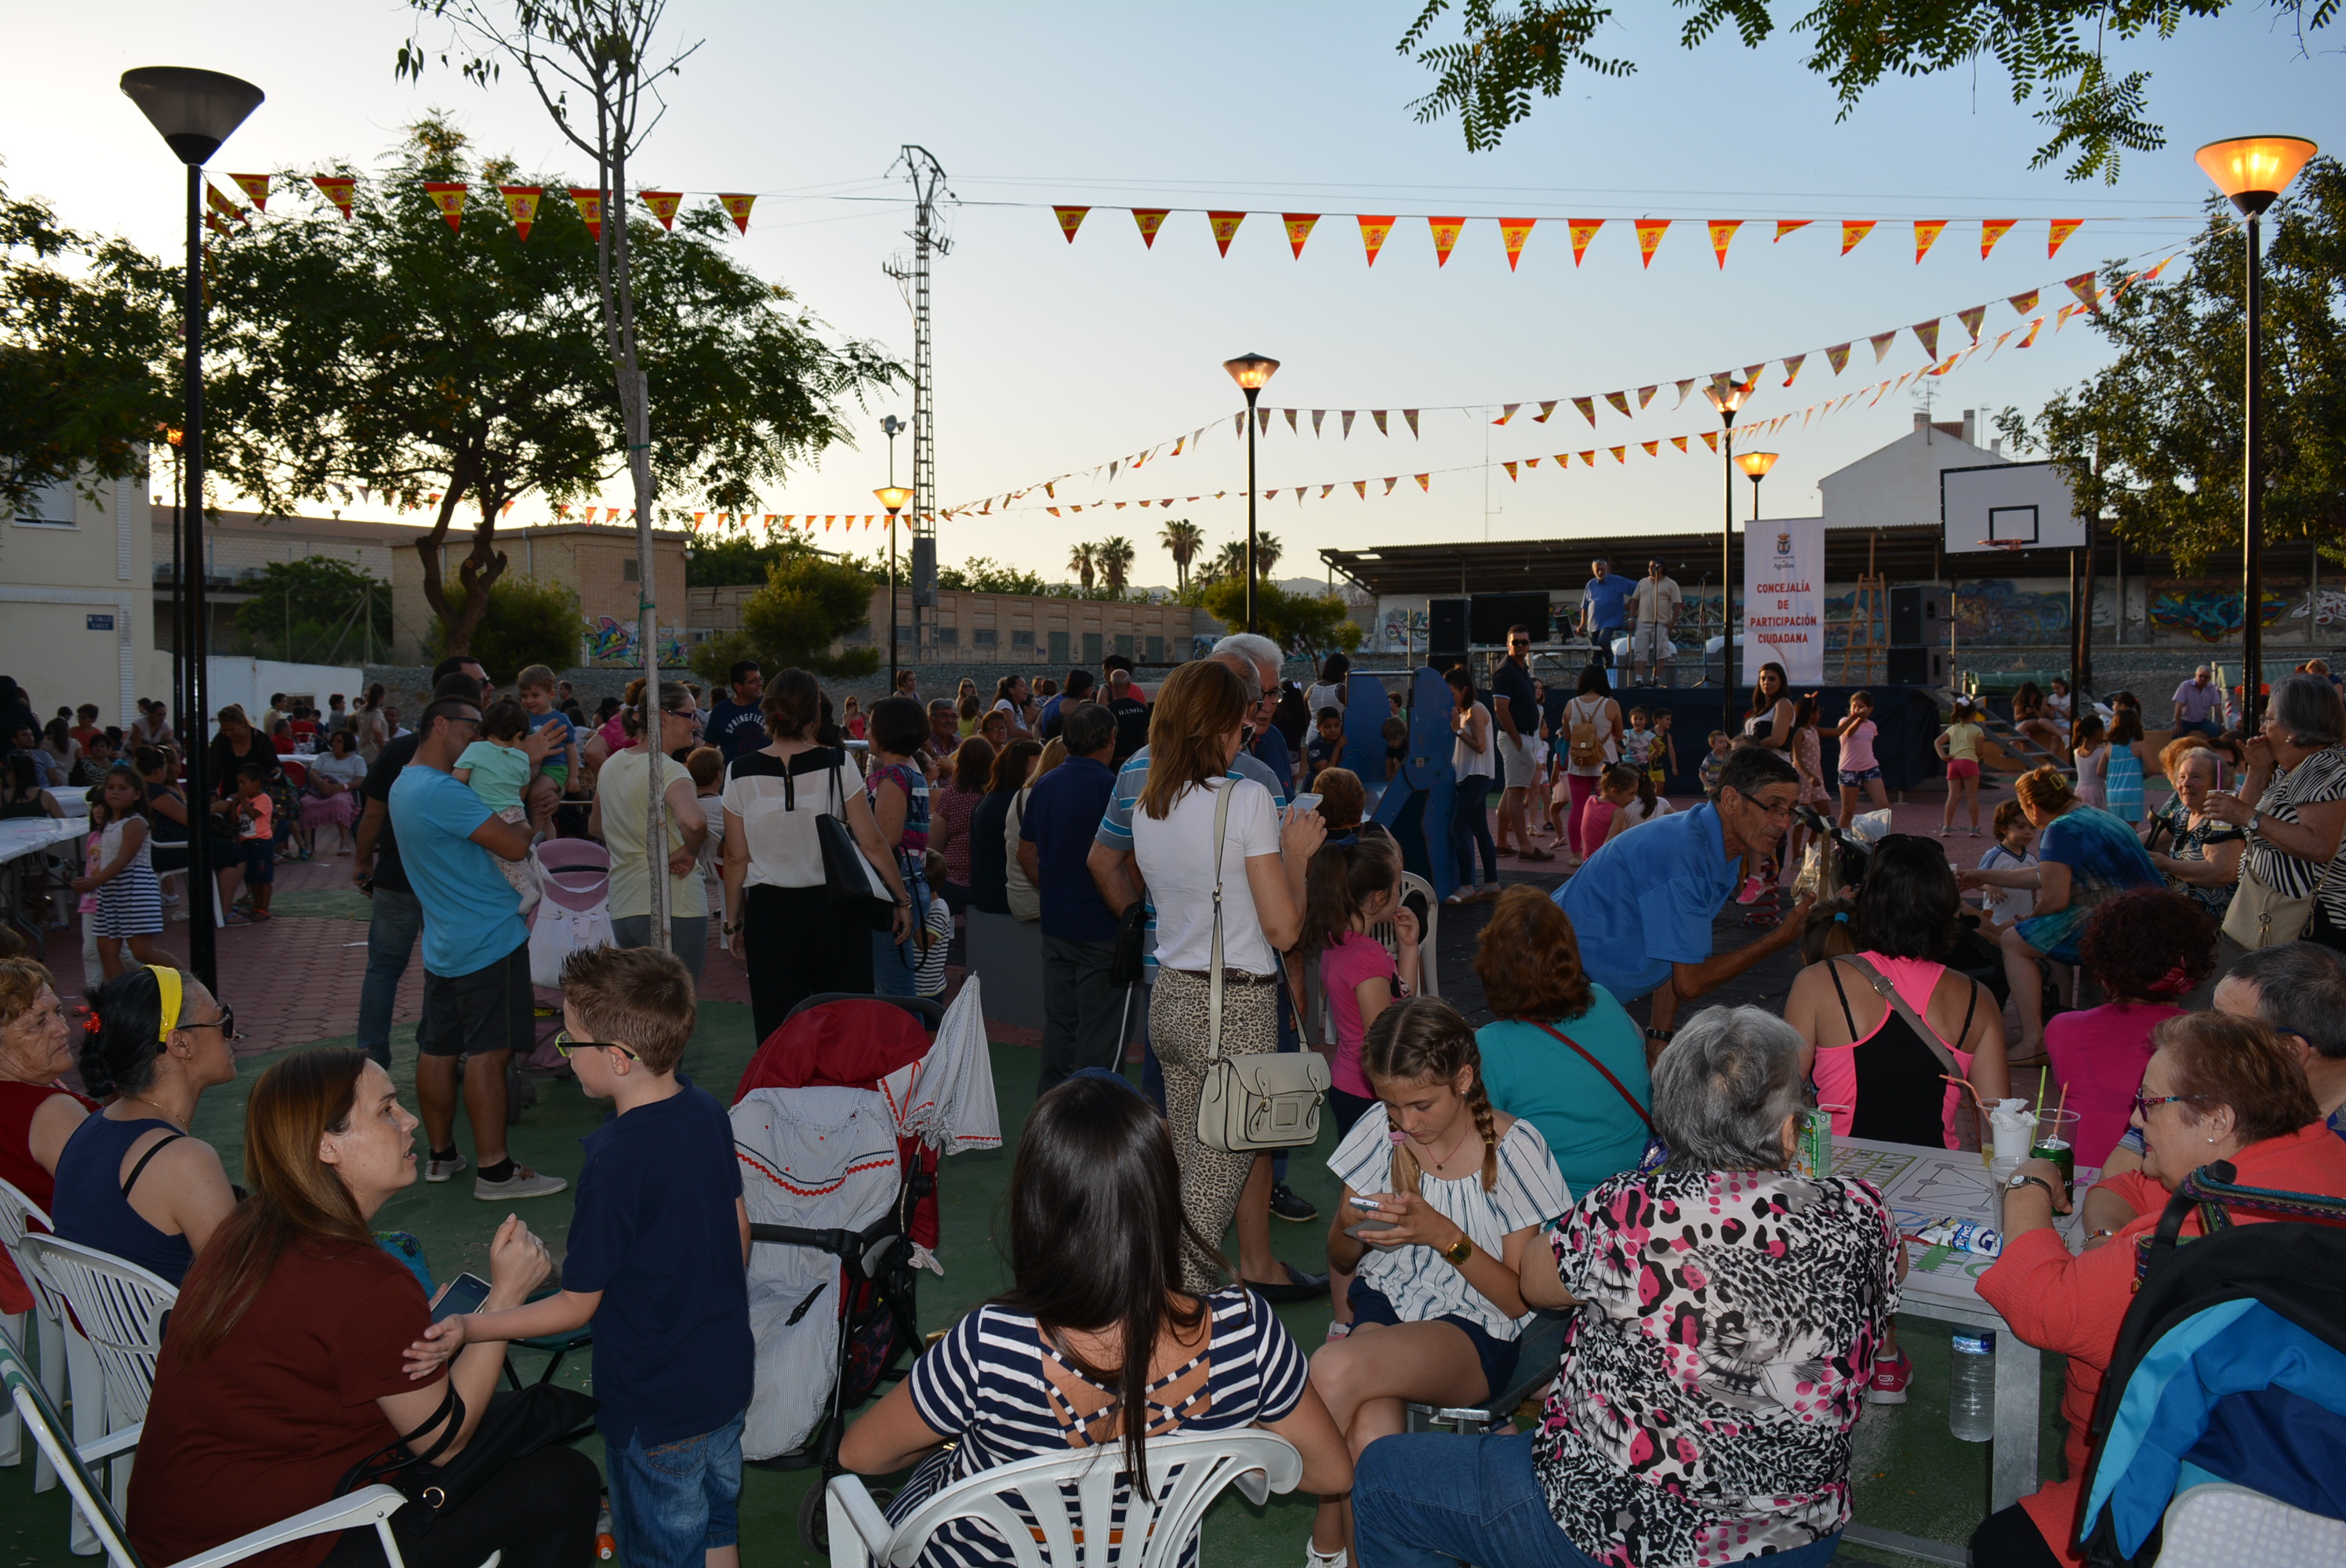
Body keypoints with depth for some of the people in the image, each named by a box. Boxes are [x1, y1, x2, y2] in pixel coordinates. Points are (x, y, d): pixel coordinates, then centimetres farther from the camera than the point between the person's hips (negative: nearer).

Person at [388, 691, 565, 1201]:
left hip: (443, 943, 10)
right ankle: (494, 1170, -3)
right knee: (488, 1052, -6)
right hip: (489, 939, -10)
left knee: (438, 1049, 14)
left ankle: (441, 1155, 24)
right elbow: (515, 845, -21)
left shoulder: (405, 785, 14)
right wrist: (526, 816, 0)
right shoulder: (441, 791, -19)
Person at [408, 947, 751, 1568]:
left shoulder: (615, 1165, -28)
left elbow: (577, 1306, -20)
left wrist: (469, 1328, -19)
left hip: (655, 1406, -7)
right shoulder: (707, 1113, -6)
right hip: (728, 1373, 7)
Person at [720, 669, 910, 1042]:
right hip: (836, 906, -1)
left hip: (769, 910, 1)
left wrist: (733, 921, 12)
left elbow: (737, 859, 1)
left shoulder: (740, 774, -3)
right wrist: (903, 900, 6)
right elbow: (872, 844, -5)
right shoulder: (838, 764, -6)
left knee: (778, 1029, 7)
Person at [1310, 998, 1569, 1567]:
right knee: (1371, 1431, -32)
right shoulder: (1381, 1129, 1)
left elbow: (1518, 1299, -7)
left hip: (1473, 1332, -3)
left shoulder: (1514, 1148, -10)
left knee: (1334, 1368, -32)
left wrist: (1444, 1235, -21)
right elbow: (1340, 1260, 12)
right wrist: (1355, 1229, -13)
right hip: (1382, 1304, 3)